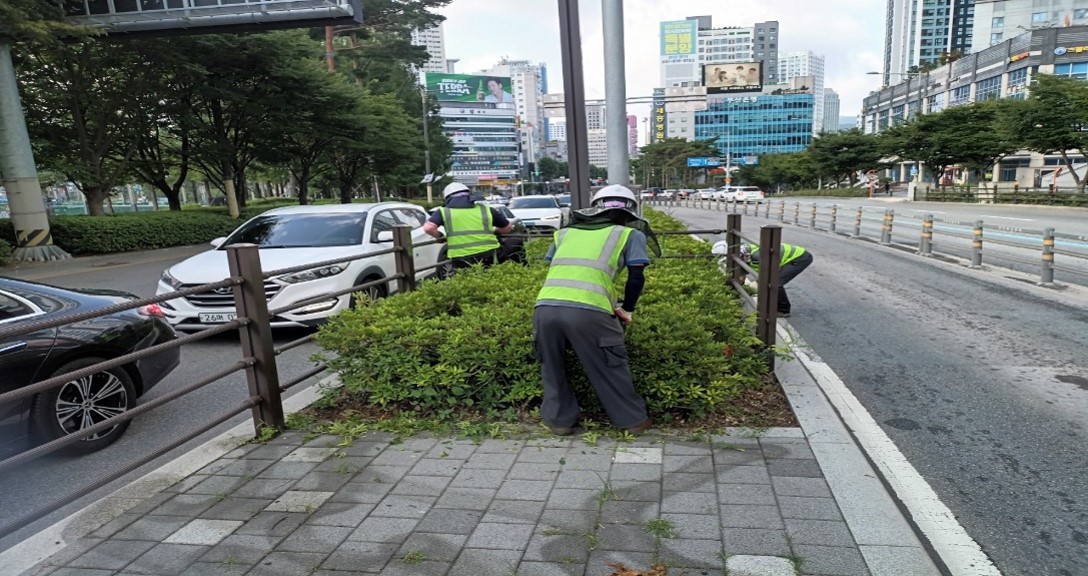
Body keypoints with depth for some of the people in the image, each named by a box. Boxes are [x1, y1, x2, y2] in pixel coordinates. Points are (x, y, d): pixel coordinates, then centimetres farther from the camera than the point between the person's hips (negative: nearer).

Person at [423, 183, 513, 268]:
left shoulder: (444, 211, 11)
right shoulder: (485, 209, 17)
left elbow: (428, 228, -5)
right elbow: (508, 227, 24)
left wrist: (440, 236, 14)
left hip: (460, 258, -1)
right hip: (487, 255, 2)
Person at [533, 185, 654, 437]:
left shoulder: (565, 232, 29)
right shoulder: (629, 235, 19)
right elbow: (636, 278, 15)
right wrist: (626, 310, 31)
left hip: (545, 306, 3)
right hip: (587, 310, -3)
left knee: (552, 366, 24)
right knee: (611, 367, 16)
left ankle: (559, 419, 33)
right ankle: (633, 420, 30)